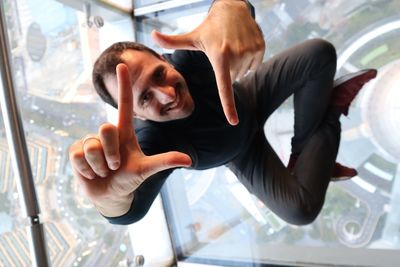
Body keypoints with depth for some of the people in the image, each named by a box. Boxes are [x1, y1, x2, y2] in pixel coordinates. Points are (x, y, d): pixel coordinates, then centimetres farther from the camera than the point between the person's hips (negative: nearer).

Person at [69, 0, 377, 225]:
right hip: (243, 152, -2)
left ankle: (306, 150, 9)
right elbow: (133, 208, -60)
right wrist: (114, 198, -86)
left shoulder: (185, 59, -34)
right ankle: (331, 111, 4)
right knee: (301, 209, -18)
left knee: (320, 52, -6)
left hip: (249, 96, 3)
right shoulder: (154, 138, -42)